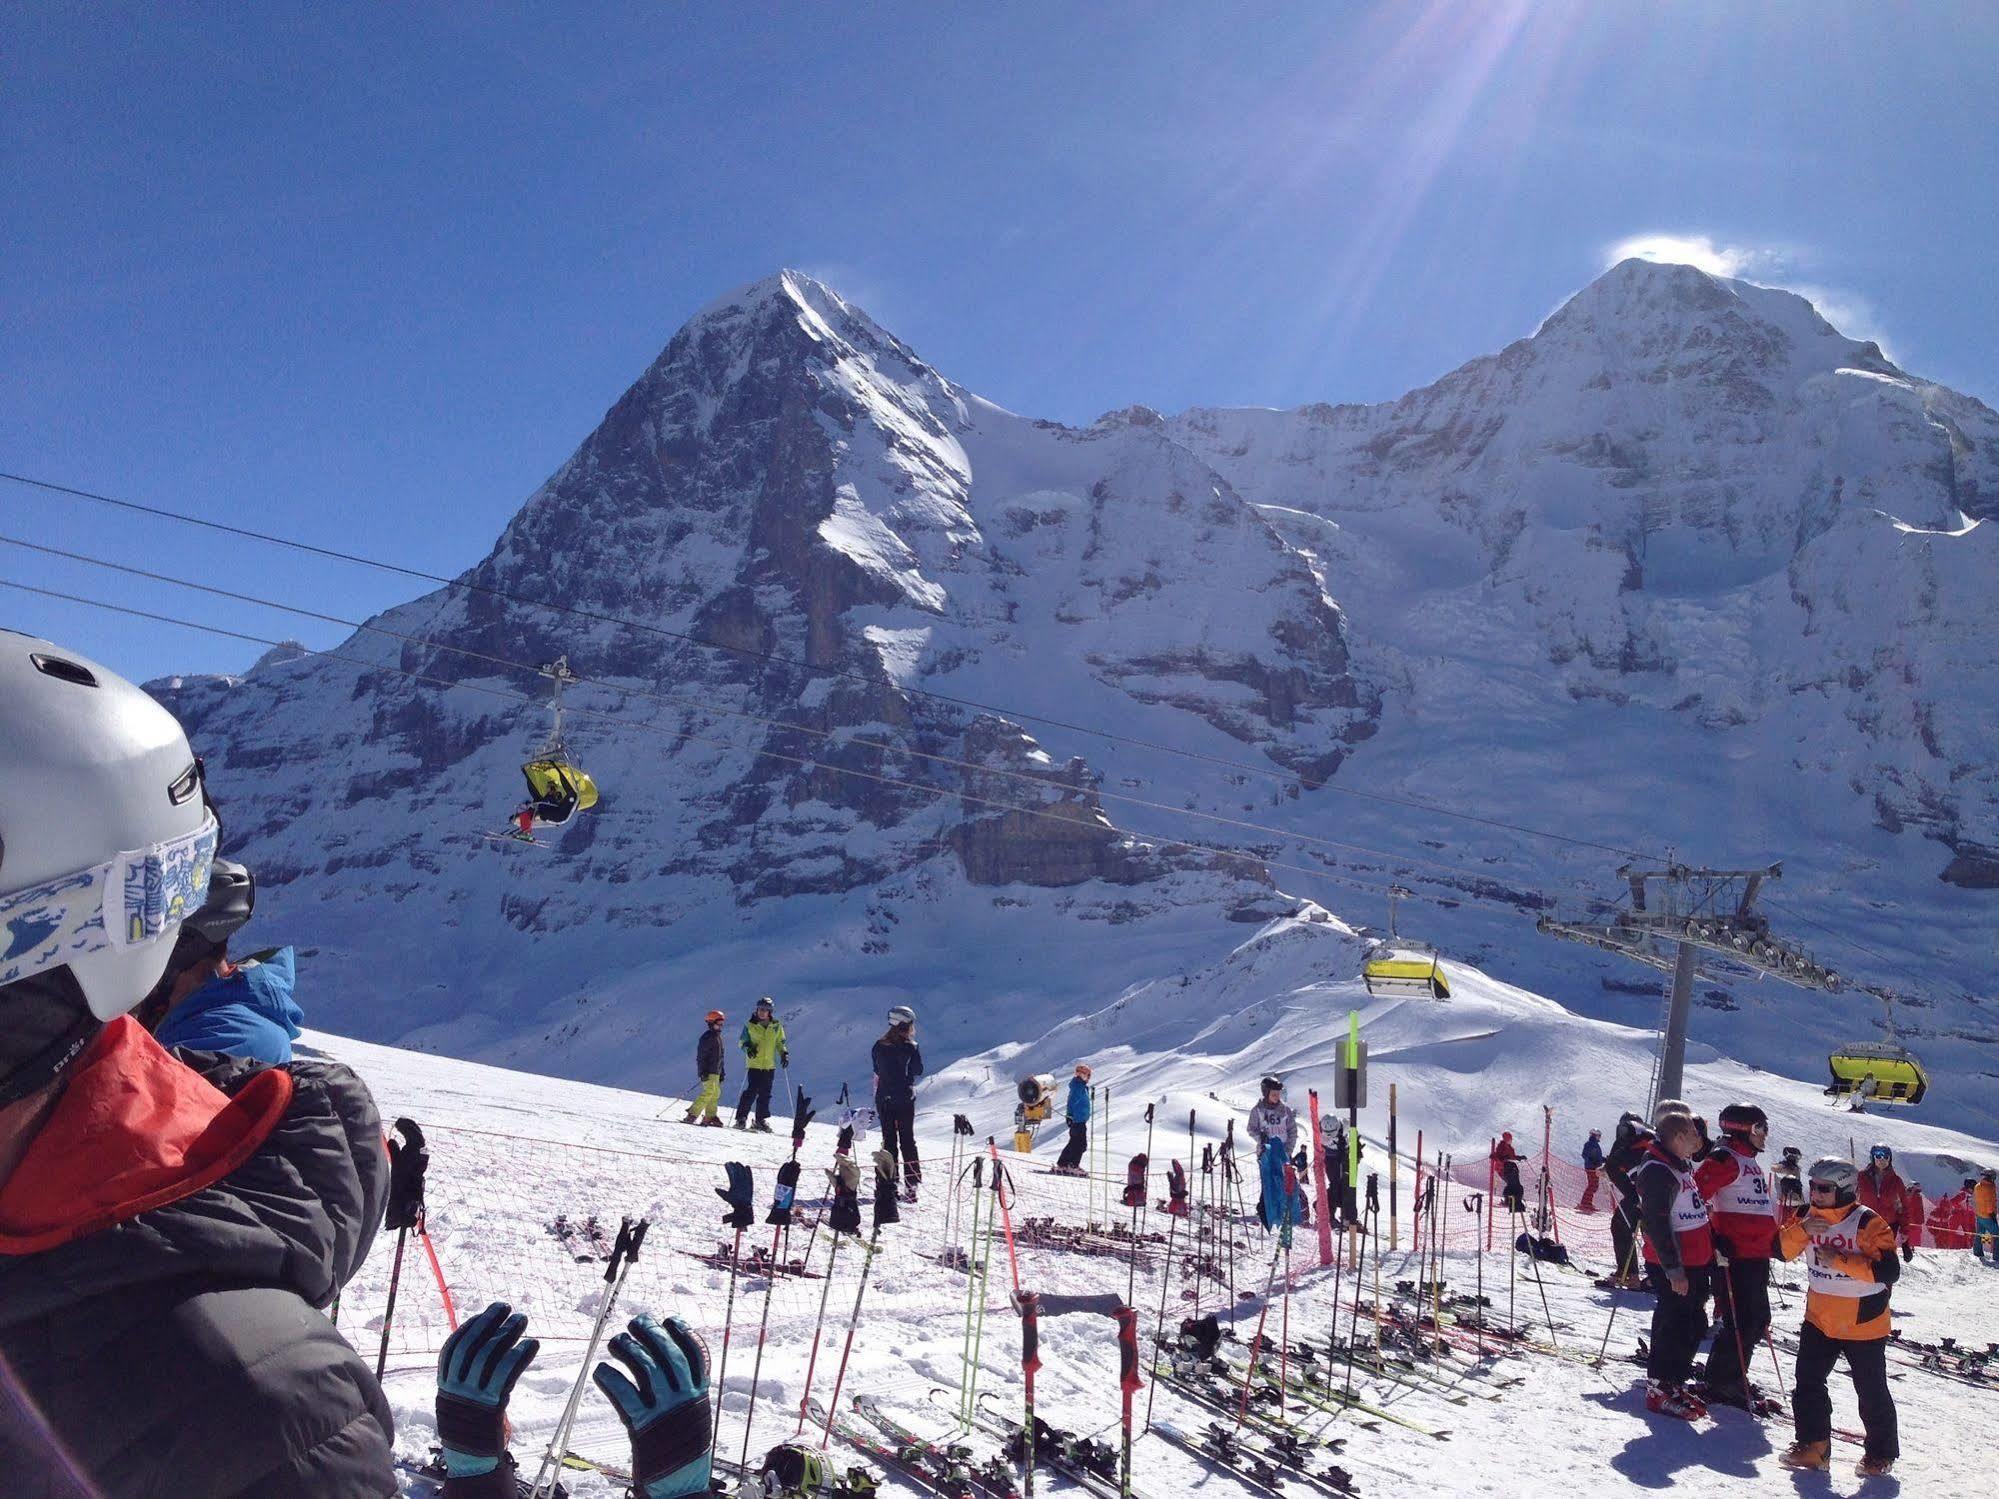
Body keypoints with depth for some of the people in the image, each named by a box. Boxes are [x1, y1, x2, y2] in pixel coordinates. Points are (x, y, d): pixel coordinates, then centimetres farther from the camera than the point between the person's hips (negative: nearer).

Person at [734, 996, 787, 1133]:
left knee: (765, 1094, 6)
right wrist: (748, 1047, -14)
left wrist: (784, 1054, 2)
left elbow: (780, 1043, 17)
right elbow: (742, 1041, 6)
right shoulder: (750, 1025, 1)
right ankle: (741, 1118, -3)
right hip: (754, 1064, -3)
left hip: (769, 1065, 3)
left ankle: (761, 1120, 17)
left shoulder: (776, 1026, 7)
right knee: (751, 1091, -12)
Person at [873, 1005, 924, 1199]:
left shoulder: (880, 1047, -1)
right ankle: (911, 1184, 4)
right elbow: (919, 1071, 1)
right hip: (906, 1100, -2)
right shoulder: (910, 1047, -11)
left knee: (889, 1141, 10)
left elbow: (876, 1075, 5)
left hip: (884, 1100, 2)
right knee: (908, 1141, 9)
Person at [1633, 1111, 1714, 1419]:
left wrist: (1714, 1247, 24)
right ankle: (1658, 1390, 5)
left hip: (1696, 1263, 10)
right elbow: (1657, 1225, -23)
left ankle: (1675, 1383, 28)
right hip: (1674, 1268, -10)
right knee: (1675, 1326, -6)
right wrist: (1673, 1269, -23)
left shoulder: (1682, 1166, 13)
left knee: (1695, 1326, 16)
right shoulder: (1657, 1171, -19)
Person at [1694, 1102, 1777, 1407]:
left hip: (1757, 1257, 10)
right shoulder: (1725, 1158, -12)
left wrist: (1773, 1241, 25)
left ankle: (1734, 1377, 27)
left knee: (1758, 1320, 15)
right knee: (1741, 1322, -8)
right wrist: (1714, 1239, -21)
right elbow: (1694, 1196, -21)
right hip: (1734, 1256, -10)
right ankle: (1721, 1386, 2)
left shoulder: (1750, 1162, 19)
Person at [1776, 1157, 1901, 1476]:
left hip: (1863, 1323, -5)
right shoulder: (1808, 1217, 0)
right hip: (1819, 1318, 5)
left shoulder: (1868, 1223, -18)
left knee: (1871, 1391, 9)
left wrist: (1840, 1260, -29)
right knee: (1807, 1383, 5)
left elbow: (1889, 1270, -24)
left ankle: (1881, 1452, 27)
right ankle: (1813, 1445, 17)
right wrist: (1802, 1230, -20)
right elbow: (1782, 1249, -2)